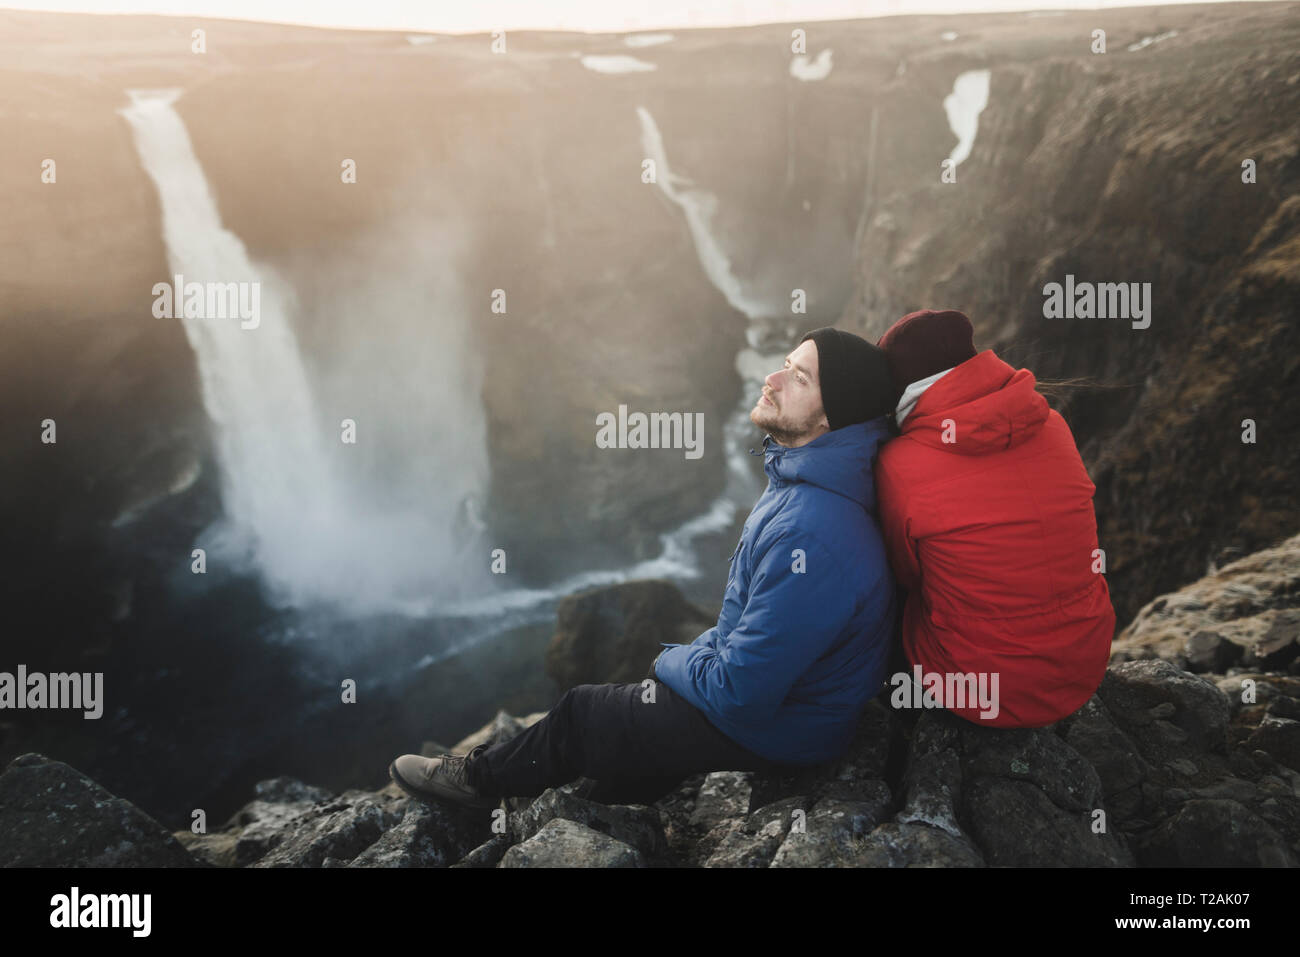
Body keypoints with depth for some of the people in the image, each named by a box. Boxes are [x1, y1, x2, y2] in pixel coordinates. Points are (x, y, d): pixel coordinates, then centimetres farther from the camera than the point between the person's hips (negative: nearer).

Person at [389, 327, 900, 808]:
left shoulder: (810, 534, -34)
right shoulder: (795, 483, 0)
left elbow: (740, 691, -30)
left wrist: (673, 661, -11)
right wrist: (695, 652, 6)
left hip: (773, 729, -8)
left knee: (581, 713, 3)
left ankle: (482, 777, 30)